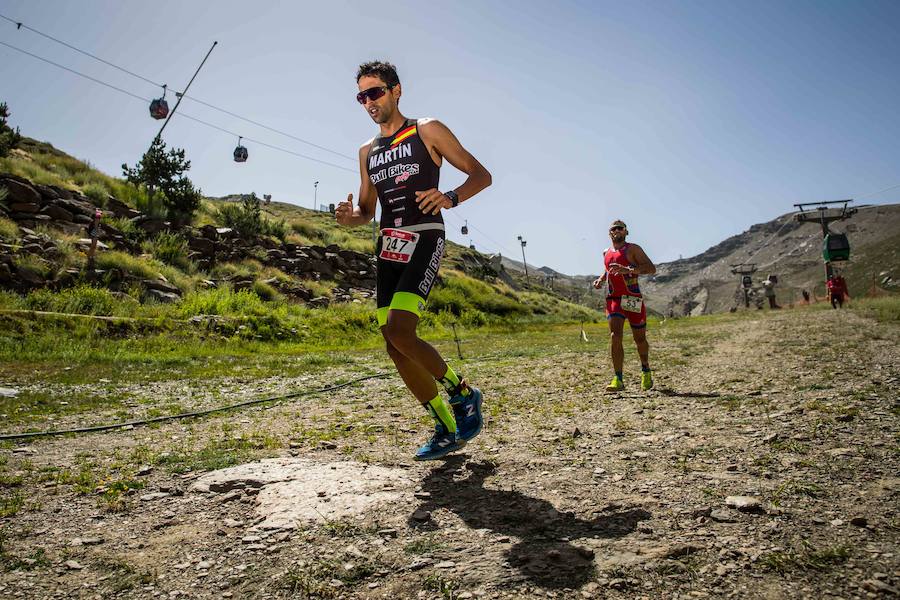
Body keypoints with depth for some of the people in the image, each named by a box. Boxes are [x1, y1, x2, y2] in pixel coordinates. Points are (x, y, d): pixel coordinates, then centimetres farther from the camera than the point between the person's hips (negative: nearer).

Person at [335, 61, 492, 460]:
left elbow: (481, 175, 1)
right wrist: (349, 217, 1)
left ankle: (463, 393, 0)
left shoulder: (427, 131, 4)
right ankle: (449, 430, 14)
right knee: (395, 347, 2)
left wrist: (450, 197, -19)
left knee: (398, 331, -23)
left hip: (424, 239, -7)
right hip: (388, 247, 7)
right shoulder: (367, 151, 20)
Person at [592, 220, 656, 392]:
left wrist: (628, 270, -25)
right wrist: (600, 279, 14)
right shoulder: (607, 253, 16)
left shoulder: (633, 249, -1)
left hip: (633, 300, -3)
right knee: (615, 336, -15)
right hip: (613, 299, 3)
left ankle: (646, 371, 35)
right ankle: (618, 380, -15)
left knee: (640, 339, 8)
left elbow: (651, 269, -11)